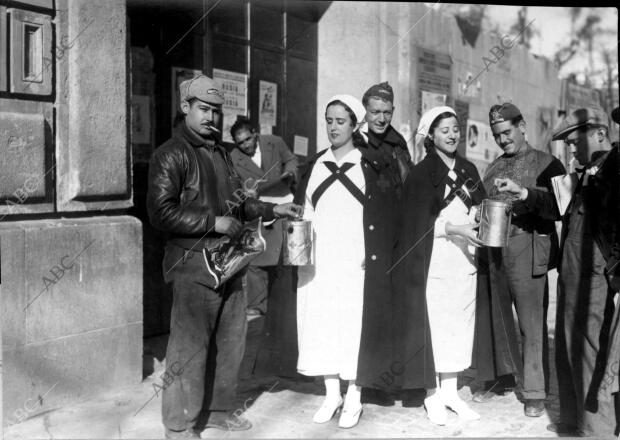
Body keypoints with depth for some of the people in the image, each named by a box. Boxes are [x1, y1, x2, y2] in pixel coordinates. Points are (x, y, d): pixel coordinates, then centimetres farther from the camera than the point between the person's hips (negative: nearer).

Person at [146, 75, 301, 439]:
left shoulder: (221, 153, 17)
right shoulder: (171, 155, -8)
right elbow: (161, 212, -17)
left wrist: (273, 210, 16)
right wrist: (213, 223, -18)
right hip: (194, 265, -8)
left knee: (232, 342, 14)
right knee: (190, 347, -3)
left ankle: (222, 410, 30)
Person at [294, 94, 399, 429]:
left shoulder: (372, 164, 3)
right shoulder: (315, 165, 13)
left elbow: (386, 212, -2)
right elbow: (304, 210, 12)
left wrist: (376, 254, -12)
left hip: (356, 259, -3)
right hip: (318, 258, 4)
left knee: (355, 321, -3)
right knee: (321, 320, 4)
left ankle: (353, 399, 9)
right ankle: (331, 395, 15)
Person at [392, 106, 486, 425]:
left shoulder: (468, 170, 13)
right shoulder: (421, 173, -2)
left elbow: (479, 209, 17)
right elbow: (417, 221, -8)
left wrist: (481, 224, -4)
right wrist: (453, 228, -17)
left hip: (464, 259, 5)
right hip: (434, 260, -5)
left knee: (459, 323, 6)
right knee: (434, 323, -2)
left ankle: (450, 392, 16)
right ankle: (432, 395, 8)